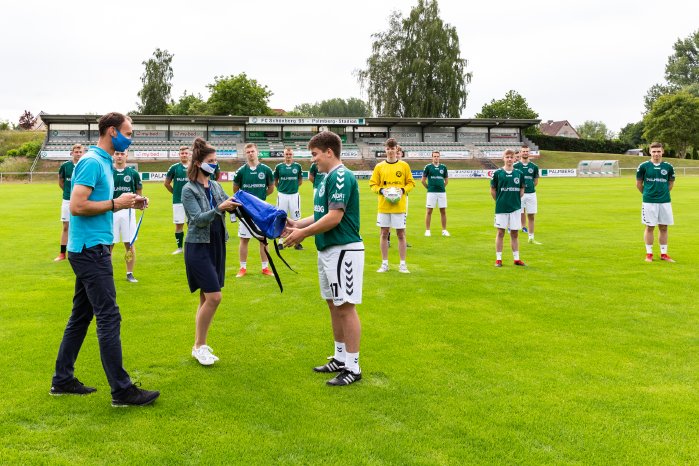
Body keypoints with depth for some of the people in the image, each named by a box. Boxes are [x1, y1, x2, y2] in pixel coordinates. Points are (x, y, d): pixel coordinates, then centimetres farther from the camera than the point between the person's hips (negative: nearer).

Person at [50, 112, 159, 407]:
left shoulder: (102, 162, 15)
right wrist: (115, 204, -14)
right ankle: (122, 391, -3)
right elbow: (77, 206, -22)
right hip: (92, 249, -10)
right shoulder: (92, 162, -14)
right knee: (109, 318, -8)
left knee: (81, 316, 15)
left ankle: (62, 380, 25)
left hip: (90, 249, 10)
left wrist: (126, 203, 6)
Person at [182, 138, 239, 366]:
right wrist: (219, 209, -33)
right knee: (213, 297, -12)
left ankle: (199, 344, 20)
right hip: (199, 247, -7)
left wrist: (238, 203, -17)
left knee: (206, 298, 10)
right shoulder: (189, 190, -9)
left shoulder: (215, 186, 9)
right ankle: (199, 346, 2)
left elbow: (229, 206, 3)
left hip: (217, 245, 7)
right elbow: (198, 218, -20)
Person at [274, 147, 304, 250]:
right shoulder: (279, 166, 1)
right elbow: (275, 181, 11)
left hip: (294, 195, 0)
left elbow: (300, 181, 12)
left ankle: (297, 242, 9)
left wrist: (293, 187, 5)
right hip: (282, 195, 0)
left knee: (295, 220, 3)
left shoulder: (298, 166, 2)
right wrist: (281, 188, 4)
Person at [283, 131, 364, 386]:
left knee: (346, 307, -4)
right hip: (327, 250, 10)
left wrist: (303, 233, -16)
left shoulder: (341, 177, -17)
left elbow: (334, 217, -23)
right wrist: (296, 224, 6)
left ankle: (353, 368, 4)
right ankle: (340, 358, 27)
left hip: (343, 250, -10)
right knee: (334, 305, 15)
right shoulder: (327, 178, 14)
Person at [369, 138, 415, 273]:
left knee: (401, 234, 2)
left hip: (399, 205, -1)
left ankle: (403, 264, 10)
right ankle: (384, 264, 15)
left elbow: (411, 183, 7)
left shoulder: (404, 165, 2)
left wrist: (403, 190, -11)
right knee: (384, 234, 6)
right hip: (383, 205, 1)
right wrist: (381, 190, -12)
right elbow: (373, 184, 7)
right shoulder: (379, 167, 4)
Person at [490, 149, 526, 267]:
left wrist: (516, 201, 8)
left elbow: (522, 190, 13)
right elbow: (492, 190, 5)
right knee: (500, 233, 3)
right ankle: (498, 259, 9)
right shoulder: (498, 173, -3)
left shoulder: (519, 173, 4)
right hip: (501, 208, -2)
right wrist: (500, 201, 5)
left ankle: (516, 258, 14)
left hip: (515, 208, 2)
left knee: (515, 233, 8)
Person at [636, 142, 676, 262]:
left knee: (663, 228, 7)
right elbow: (638, 183, 7)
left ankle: (664, 254, 16)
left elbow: (671, 183, 17)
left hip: (665, 202, 2)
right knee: (650, 227, 2)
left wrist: (663, 193, 11)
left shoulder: (668, 167, 4)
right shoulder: (644, 166, -3)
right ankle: (649, 254, 11)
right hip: (649, 202, -2)